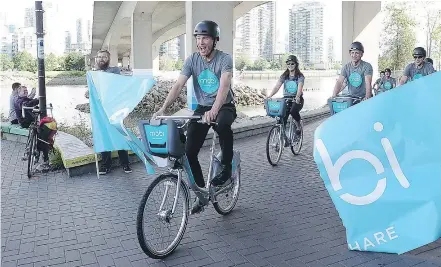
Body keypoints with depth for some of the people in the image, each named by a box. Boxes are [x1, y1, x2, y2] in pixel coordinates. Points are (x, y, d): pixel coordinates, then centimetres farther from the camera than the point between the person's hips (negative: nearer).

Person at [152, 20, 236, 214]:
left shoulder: (225, 59, -15)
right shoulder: (192, 60, -4)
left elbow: (224, 86, -30)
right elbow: (178, 85, -12)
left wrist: (214, 111, -48)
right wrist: (163, 108, -27)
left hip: (224, 107, -4)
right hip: (202, 107, 4)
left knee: (223, 125, -40)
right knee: (189, 151, -7)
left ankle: (226, 168, -16)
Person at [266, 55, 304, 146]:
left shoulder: (300, 76, -4)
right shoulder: (284, 76, 6)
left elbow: (300, 87, -21)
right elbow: (277, 86, -6)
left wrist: (297, 97, -43)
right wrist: (270, 95, -25)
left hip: (297, 99, -3)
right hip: (286, 99, 3)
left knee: (293, 111, -35)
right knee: (282, 120, -12)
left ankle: (298, 125, -3)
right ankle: (284, 140, 3)